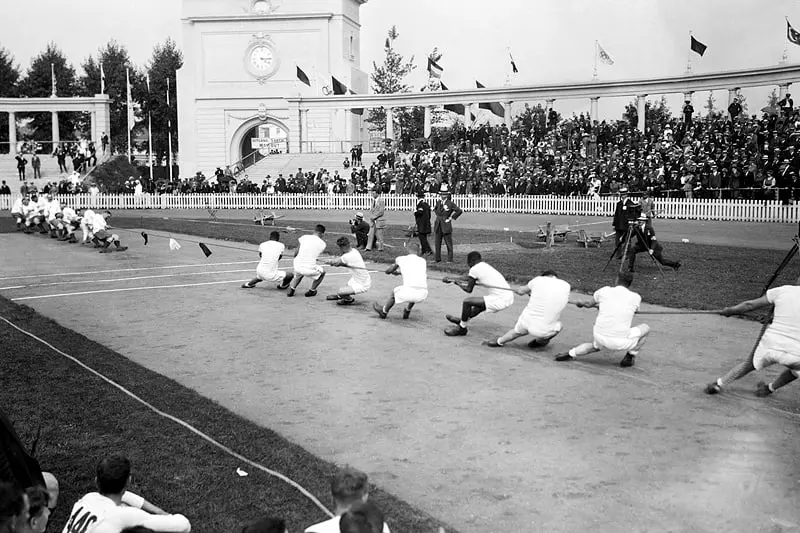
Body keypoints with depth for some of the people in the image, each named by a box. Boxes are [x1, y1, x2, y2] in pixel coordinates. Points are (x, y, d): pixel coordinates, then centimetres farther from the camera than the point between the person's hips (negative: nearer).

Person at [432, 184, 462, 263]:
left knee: (449, 244, 1)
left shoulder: (450, 203, -8)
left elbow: (459, 211, -11)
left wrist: (451, 218, -8)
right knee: (437, 243, 7)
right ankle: (437, 258, 14)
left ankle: (450, 259, 8)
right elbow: (435, 209, 29)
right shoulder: (438, 202, 8)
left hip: (446, 226, -5)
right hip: (438, 226, 5)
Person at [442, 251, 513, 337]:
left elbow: (469, 290, 4)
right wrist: (451, 278, 39)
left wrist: (457, 282, 22)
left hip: (501, 300, -9)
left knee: (467, 302, -5)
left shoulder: (474, 269, -6)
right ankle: (461, 320, 49)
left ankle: (461, 328, 12)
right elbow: (468, 278, 32)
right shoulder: (486, 266, 18)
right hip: (509, 297, 9)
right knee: (482, 302, 34)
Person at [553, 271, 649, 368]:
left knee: (596, 345, 39)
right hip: (621, 343, -3)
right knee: (645, 328, 23)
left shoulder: (604, 291, 6)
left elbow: (589, 304, 24)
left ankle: (570, 354, 18)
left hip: (600, 338, 3)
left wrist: (582, 303, 51)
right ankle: (630, 356, 14)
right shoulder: (636, 297, 5)